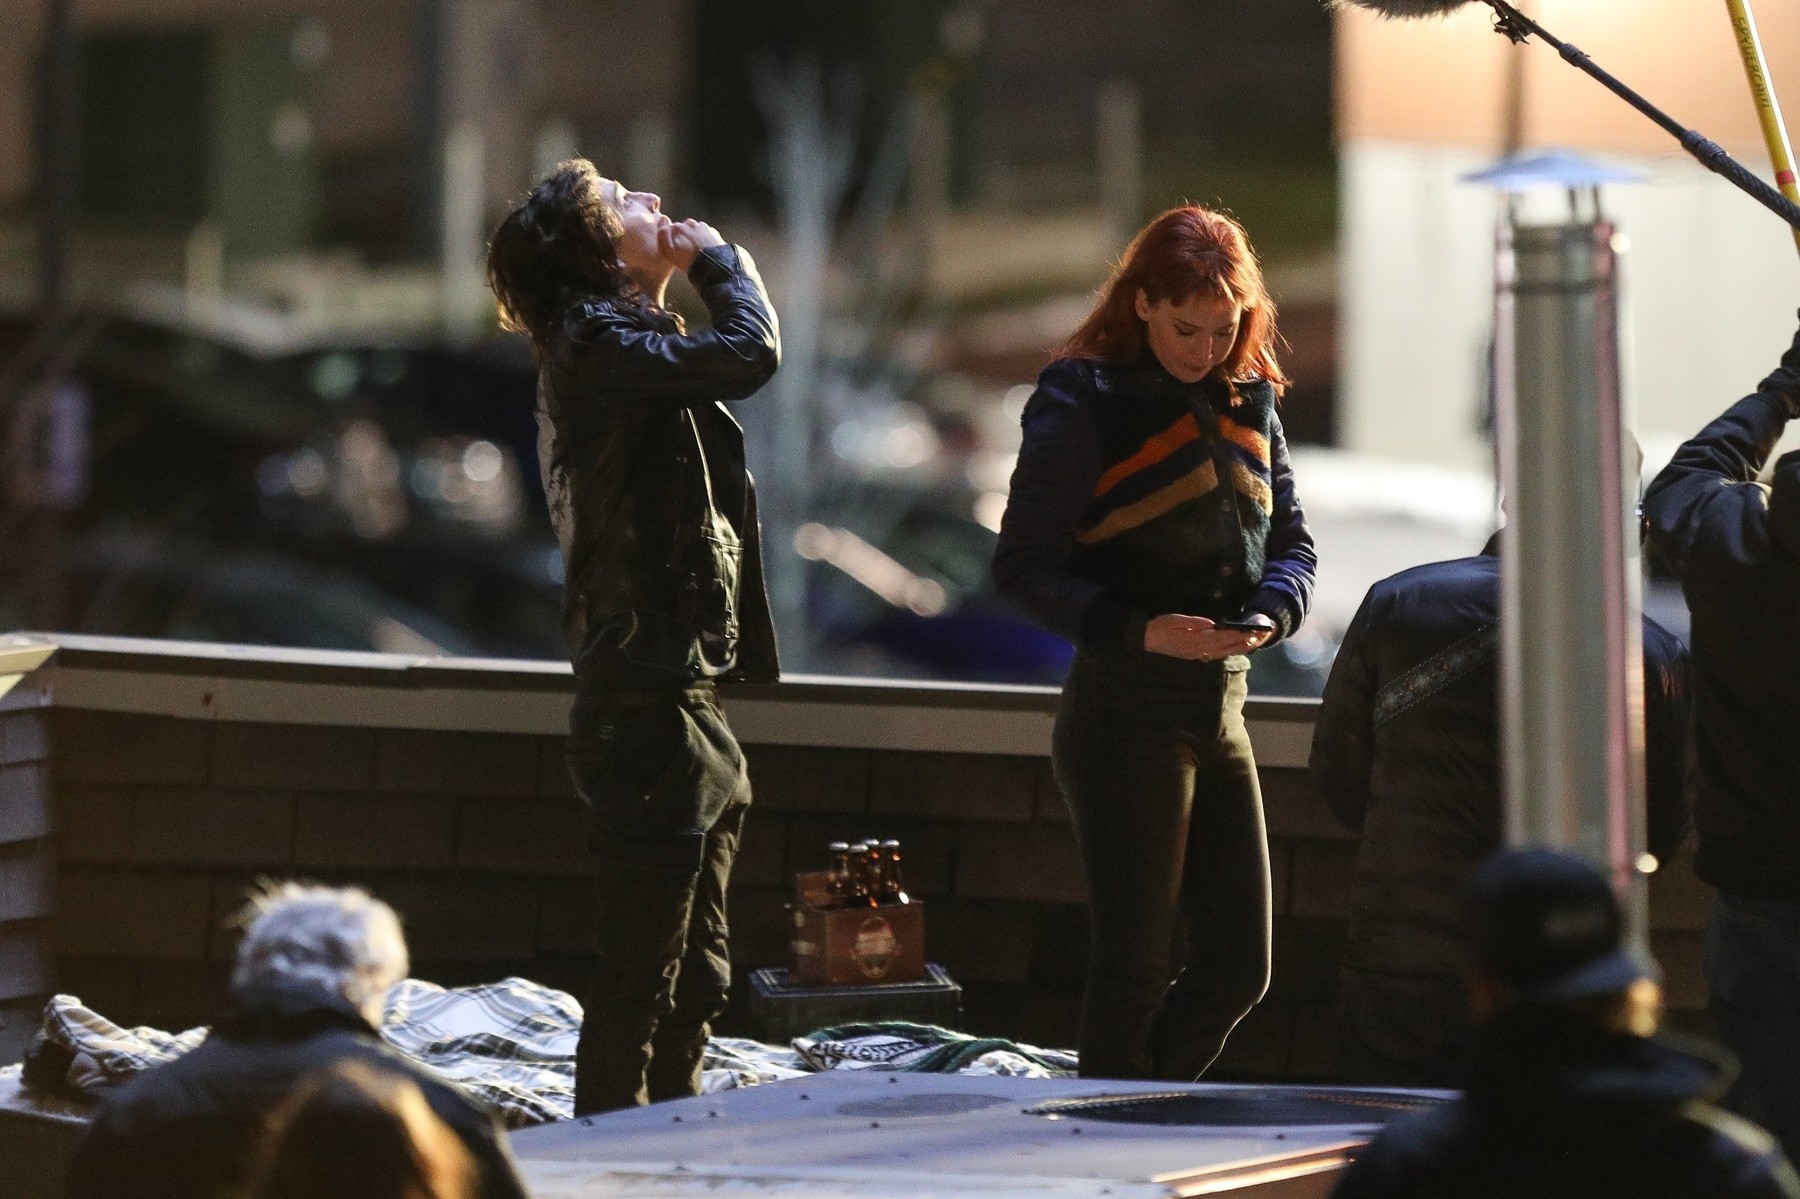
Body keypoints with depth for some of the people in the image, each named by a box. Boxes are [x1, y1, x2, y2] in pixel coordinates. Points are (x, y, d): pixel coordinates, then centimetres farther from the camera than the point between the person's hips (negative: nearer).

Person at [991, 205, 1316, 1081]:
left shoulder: (1248, 402, 11)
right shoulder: (1083, 405, -8)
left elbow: (1289, 538, 15)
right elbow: (1023, 566, -10)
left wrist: (1268, 611, -8)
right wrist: (1138, 630, -24)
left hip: (1221, 706, 7)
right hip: (1125, 717, -7)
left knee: (1237, 968, 9)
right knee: (1133, 972, -2)